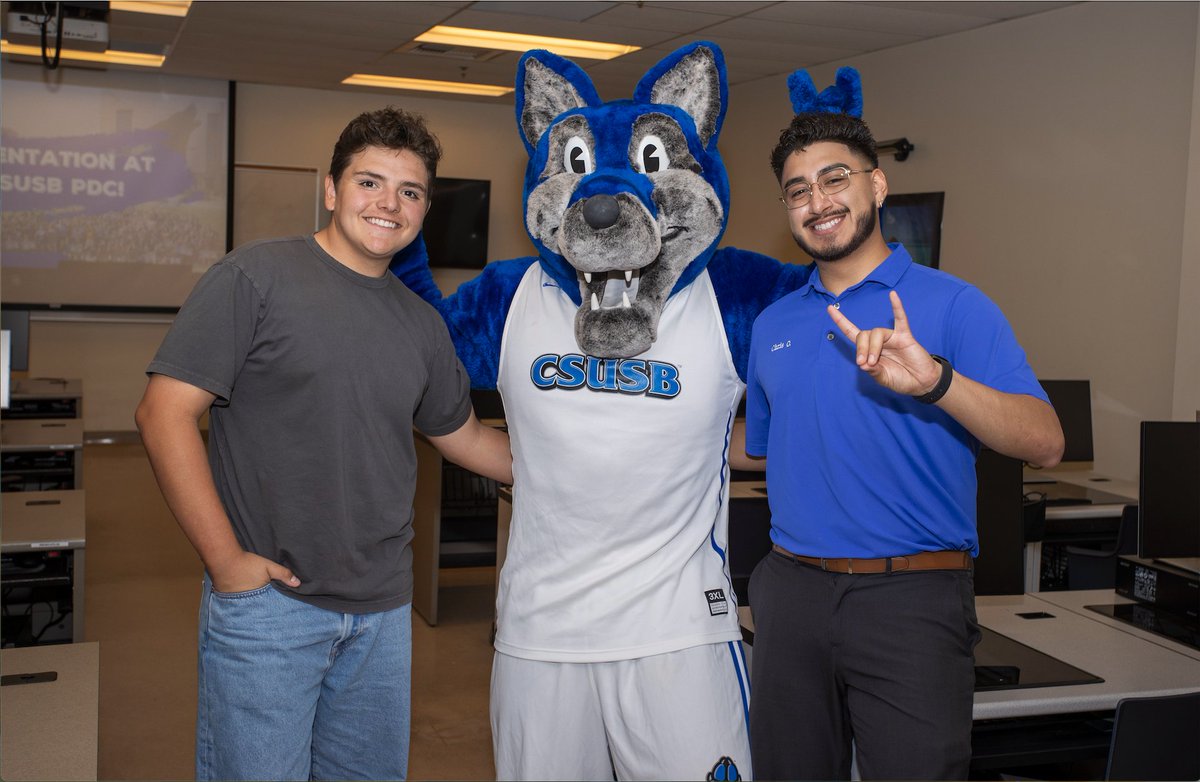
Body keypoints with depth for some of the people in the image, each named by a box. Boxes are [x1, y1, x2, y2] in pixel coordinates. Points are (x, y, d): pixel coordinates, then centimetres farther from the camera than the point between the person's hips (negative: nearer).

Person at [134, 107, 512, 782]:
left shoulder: (421, 322, 10)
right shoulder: (256, 277, -8)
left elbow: (464, 436, 22)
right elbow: (166, 410, -12)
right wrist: (226, 561, -15)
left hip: (383, 611, 6)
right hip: (269, 602, -5)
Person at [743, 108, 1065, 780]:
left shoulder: (951, 305, -4)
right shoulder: (773, 323, 13)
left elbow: (1045, 444, -16)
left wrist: (936, 380, -29)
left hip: (912, 599, -4)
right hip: (791, 592, 5)